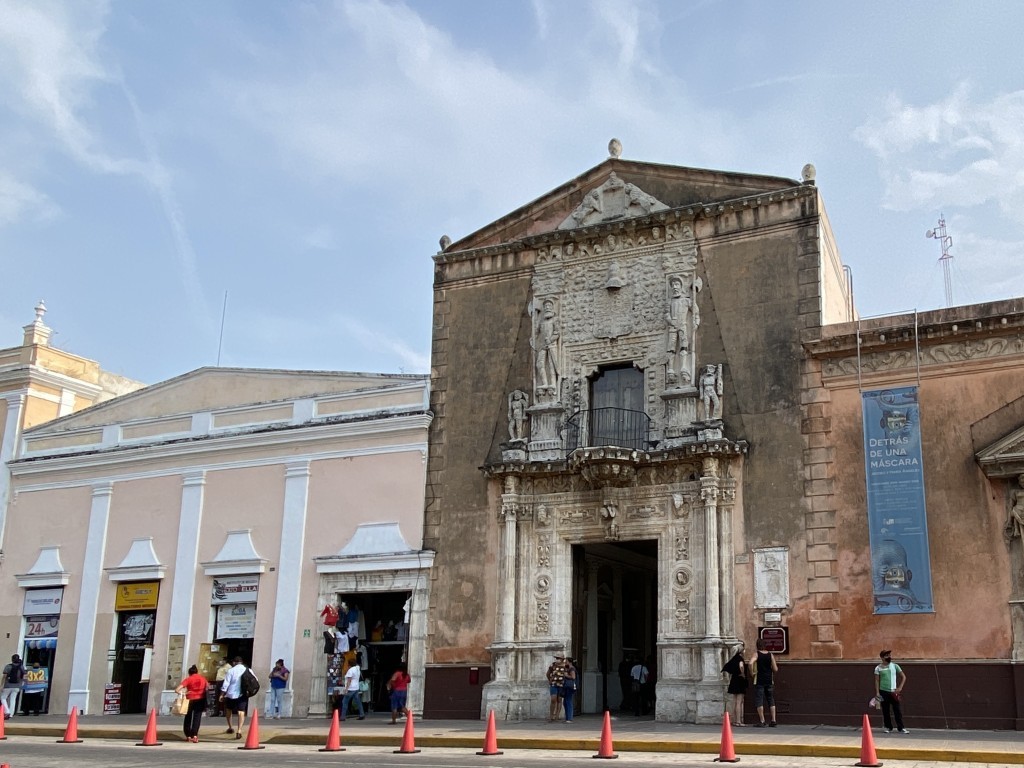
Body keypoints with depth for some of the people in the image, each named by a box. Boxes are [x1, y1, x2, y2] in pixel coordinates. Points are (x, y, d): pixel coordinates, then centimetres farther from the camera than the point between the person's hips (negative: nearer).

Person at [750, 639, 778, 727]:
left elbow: (750, 663, -25)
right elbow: (775, 669, -2)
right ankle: (773, 720, 11)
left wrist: (752, 672, -11)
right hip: (769, 681, 3)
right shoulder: (770, 654, 2)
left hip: (759, 681, -3)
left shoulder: (756, 654, -6)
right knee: (771, 701, 13)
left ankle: (762, 721, -3)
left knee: (759, 701, 1)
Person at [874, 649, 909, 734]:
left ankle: (901, 728, 1)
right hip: (883, 691, -1)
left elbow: (903, 677, 6)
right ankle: (888, 727, 12)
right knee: (885, 711, 3)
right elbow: (877, 681, 0)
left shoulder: (895, 666, 4)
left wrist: (900, 688, -4)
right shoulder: (878, 668, 0)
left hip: (893, 691, 1)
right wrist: (877, 692, -9)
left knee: (898, 710, -3)